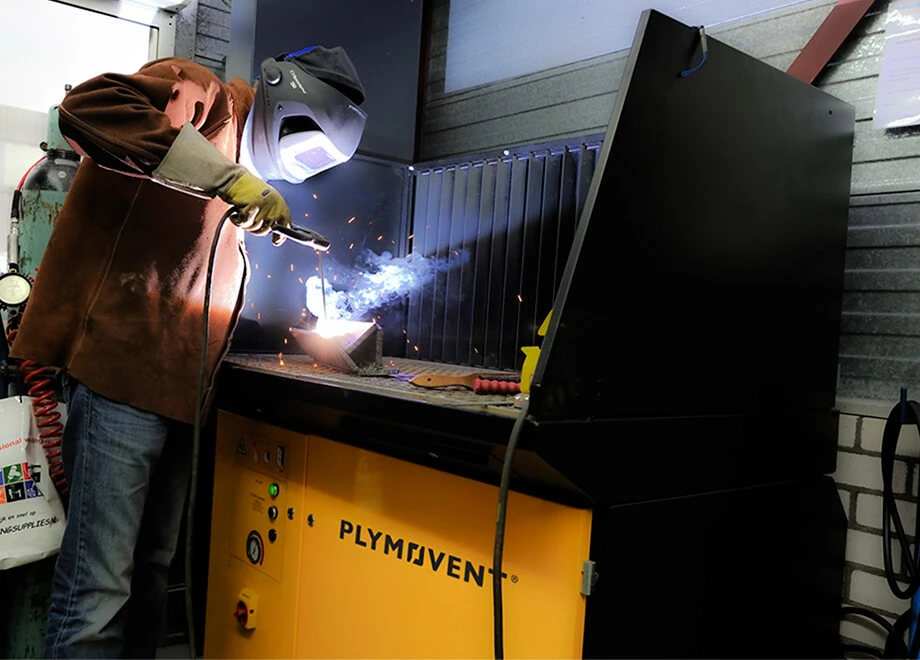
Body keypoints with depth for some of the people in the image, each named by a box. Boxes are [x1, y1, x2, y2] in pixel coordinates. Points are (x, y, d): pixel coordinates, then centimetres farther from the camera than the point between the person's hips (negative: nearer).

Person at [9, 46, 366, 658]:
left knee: (151, 575, 15)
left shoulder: (252, 158, 22)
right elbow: (87, 105, -23)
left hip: (181, 384, 9)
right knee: (98, 588, -6)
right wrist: (228, 177, -25)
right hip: (124, 370, -9)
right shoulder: (193, 91, -2)